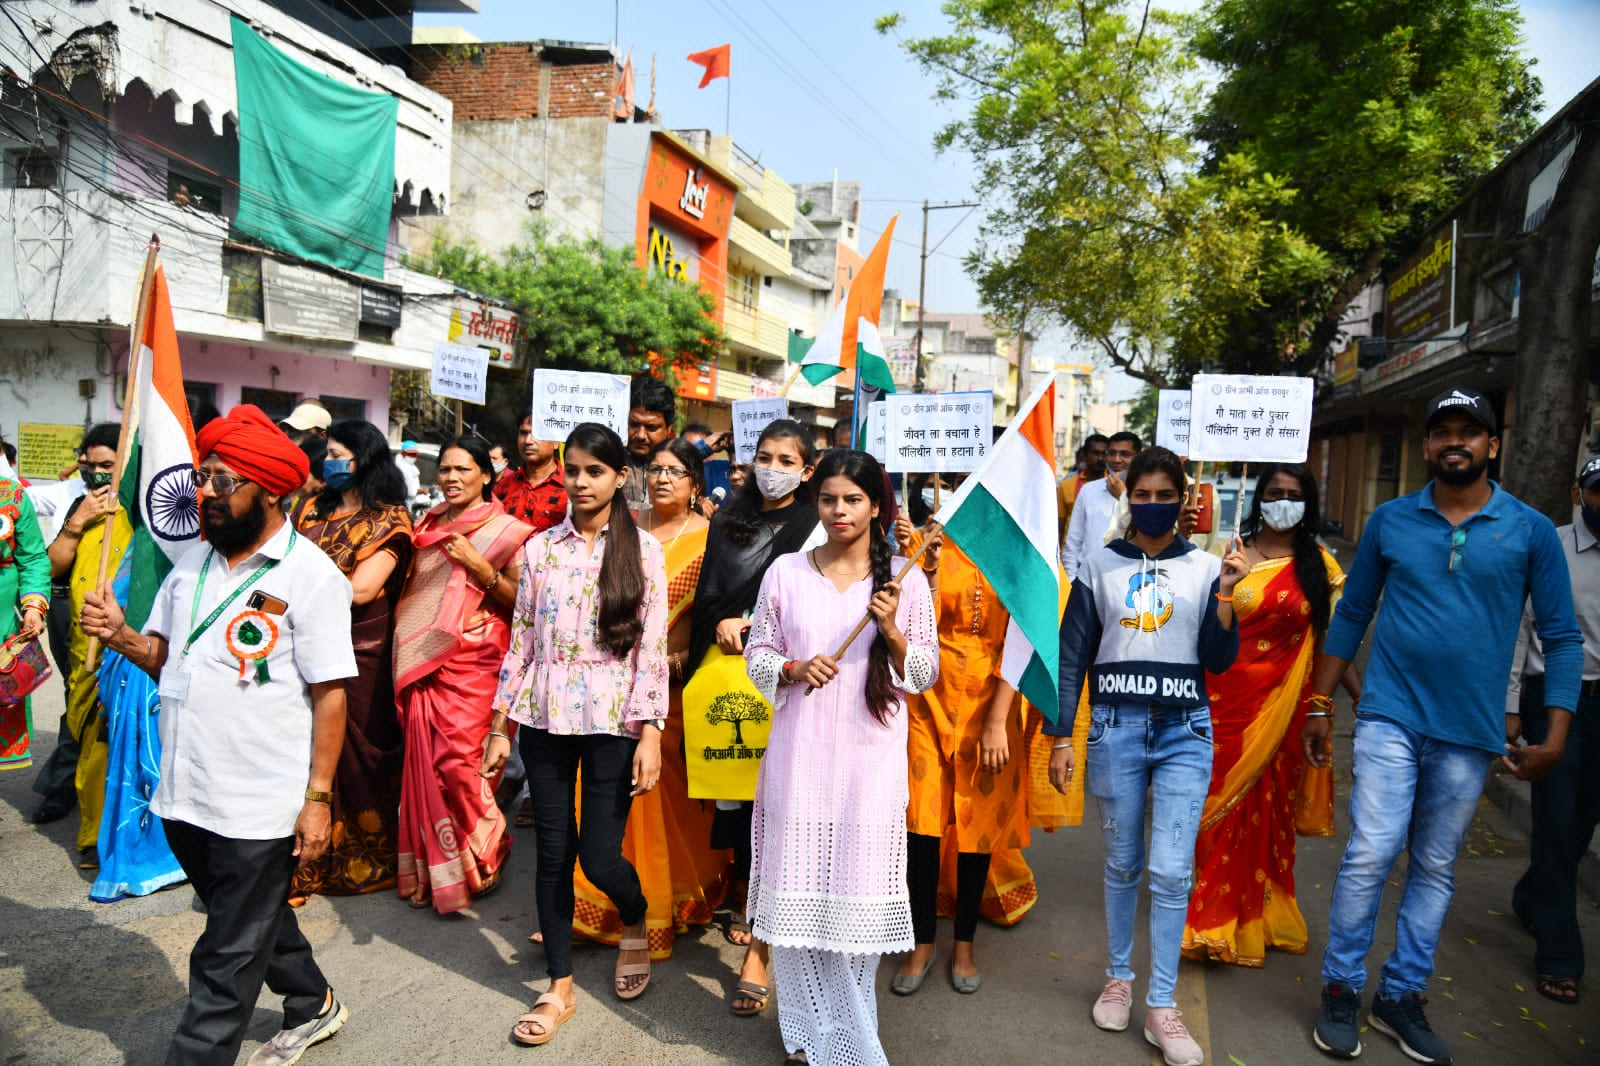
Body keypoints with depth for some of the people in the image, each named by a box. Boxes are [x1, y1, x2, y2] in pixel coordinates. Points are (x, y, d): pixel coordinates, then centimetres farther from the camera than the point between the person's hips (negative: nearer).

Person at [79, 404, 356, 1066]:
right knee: (256, 922, 24)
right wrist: (121, 636, -7)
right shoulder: (193, 561, 6)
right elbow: (166, 658, 14)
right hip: (185, 795, 7)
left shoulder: (311, 576, -14)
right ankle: (313, 1006, 45)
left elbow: (329, 695, -14)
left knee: (226, 962, 5)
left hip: (259, 809, -7)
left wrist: (318, 798, -16)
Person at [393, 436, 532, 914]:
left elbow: (520, 601, -5)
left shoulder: (505, 530, -1)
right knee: (423, 760, 4)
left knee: (457, 759, -11)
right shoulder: (428, 526, 15)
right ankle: (429, 868, 19)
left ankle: (480, 856, 13)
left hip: (470, 661, -5)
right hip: (421, 663, 5)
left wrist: (478, 565, -15)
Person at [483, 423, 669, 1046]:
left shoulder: (643, 550, -2)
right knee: (553, 853, 8)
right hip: (546, 721, 3)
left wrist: (650, 733, -11)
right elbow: (521, 643, 7)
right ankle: (560, 987, 24)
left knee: (600, 856, -2)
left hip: (613, 722, -3)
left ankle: (635, 923, 32)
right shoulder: (540, 548, 5)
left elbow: (653, 648, -5)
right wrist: (500, 729, 6)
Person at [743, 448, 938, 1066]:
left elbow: (926, 675, 4)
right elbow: (756, 654, 8)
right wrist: (793, 670, -11)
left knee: (860, 893, 4)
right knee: (798, 895, 4)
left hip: (871, 760, 0)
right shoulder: (785, 572, 4)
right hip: (800, 756, 1)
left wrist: (892, 633, -13)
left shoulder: (904, 579, 2)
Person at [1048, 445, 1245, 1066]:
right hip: (1114, 728, 1)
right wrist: (1060, 737, 2)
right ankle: (1119, 978, 30)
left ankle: (1161, 1006, 10)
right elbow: (1072, 656, 5)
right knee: (1122, 863, 11)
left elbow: (1219, 661, 3)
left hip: (1184, 731, 0)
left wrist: (1225, 595, -11)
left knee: (1171, 871, -4)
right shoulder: (1100, 566, 5)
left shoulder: (1206, 568, 5)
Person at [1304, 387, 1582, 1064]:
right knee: (1370, 854, -7)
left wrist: (1554, 736, -3)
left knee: (1435, 870, 11)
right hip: (1390, 717, -1)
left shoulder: (1531, 531, 1)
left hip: (1471, 732, 1)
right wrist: (1319, 706, 7)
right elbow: (1351, 615, 8)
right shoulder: (1390, 521, 3)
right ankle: (1340, 991, 9)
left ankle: (1400, 997, 25)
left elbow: (1561, 636, 4)